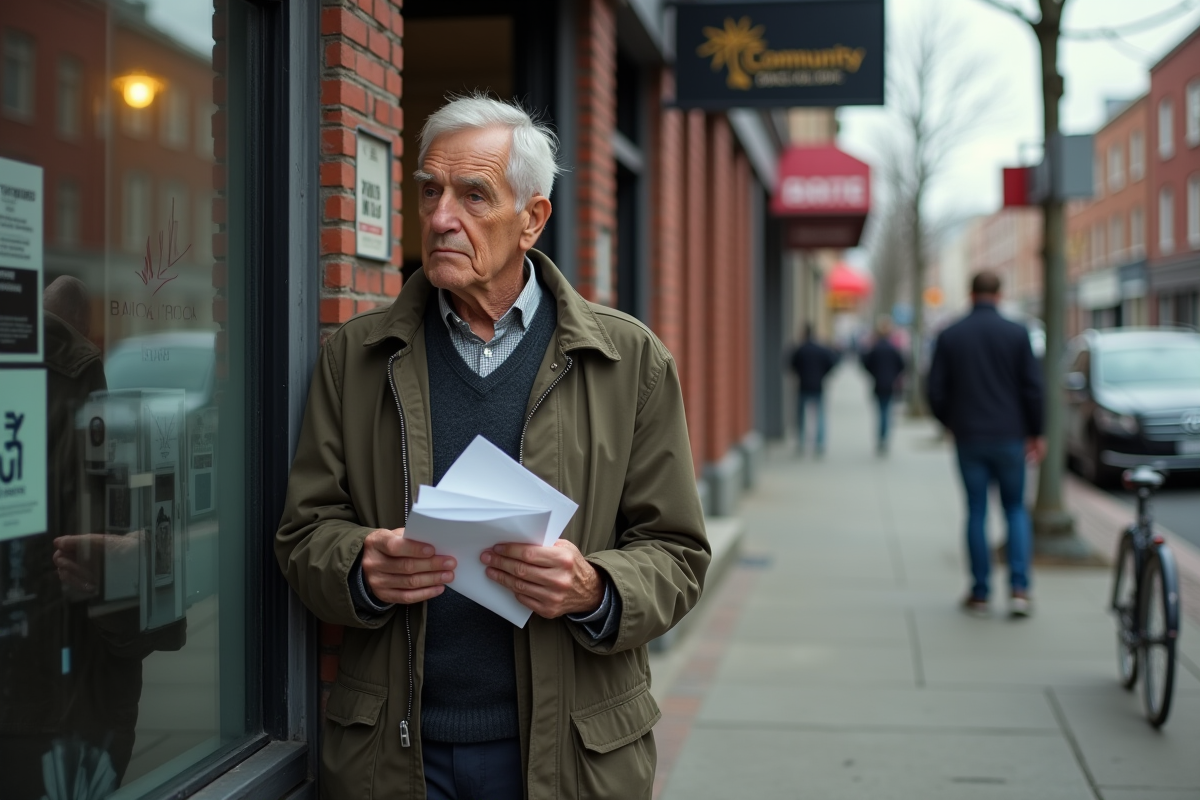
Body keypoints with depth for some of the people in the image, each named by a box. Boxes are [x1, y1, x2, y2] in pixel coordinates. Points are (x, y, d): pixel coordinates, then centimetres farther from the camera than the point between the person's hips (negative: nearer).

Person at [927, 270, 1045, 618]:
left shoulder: (950, 335, -1)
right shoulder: (1017, 334, -4)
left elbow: (936, 391, -1)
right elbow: (1032, 388, -4)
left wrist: (950, 423, 16)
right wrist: (1035, 432, 7)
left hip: (968, 437, 1)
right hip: (1010, 436, 0)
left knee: (976, 511, 8)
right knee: (1015, 508, 11)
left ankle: (980, 593, 11)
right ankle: (1019, 588, -2)